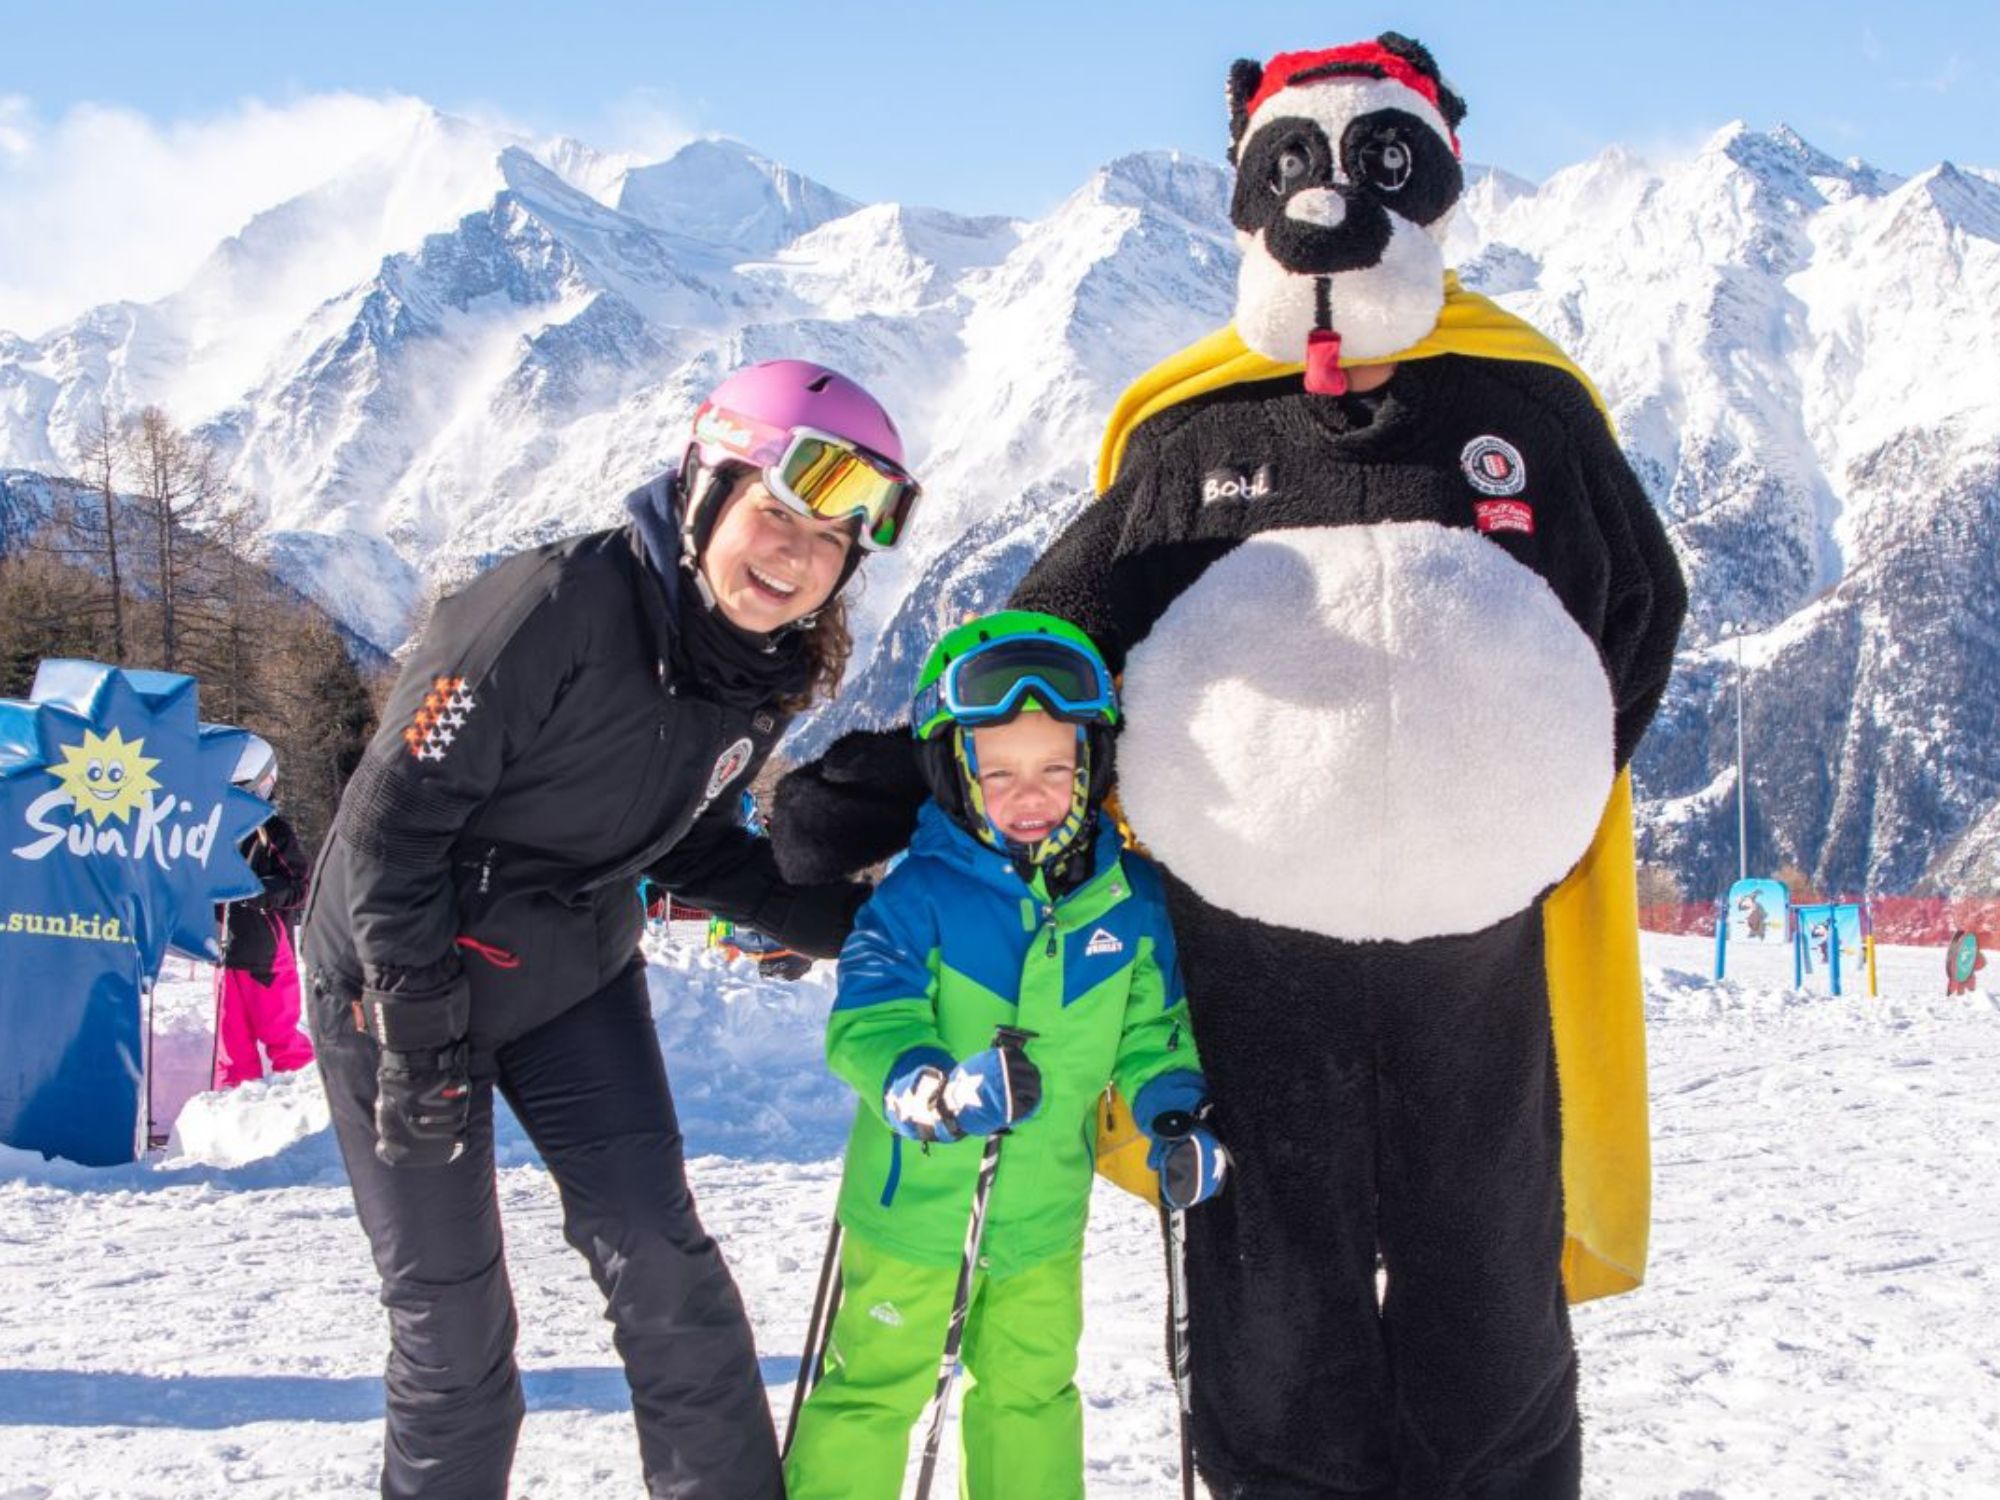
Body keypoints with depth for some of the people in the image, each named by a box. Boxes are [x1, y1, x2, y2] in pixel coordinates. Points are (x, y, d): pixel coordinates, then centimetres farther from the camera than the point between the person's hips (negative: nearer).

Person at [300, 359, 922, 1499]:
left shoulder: (771, 669, -7)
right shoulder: (555, 609, -29)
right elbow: (394, 818, -23)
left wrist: (857, 925, -3)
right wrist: (422, 1038, -20)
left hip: (576, 976, 5)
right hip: (402, 976, -5)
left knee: (660, 1258, -3)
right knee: (450, 1314, 2)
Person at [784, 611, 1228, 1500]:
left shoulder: (1131, 900, -4)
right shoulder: (920, 895, -18)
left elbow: (1152, 1028, 7)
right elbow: (865, 1024, -25)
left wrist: (1178, 1117, -8)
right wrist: (930, 1089, -44)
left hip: (1043, 1206, 4)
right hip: (912, 1195, -4)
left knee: (1031, 1391, 22)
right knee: (874, 1385, 10)